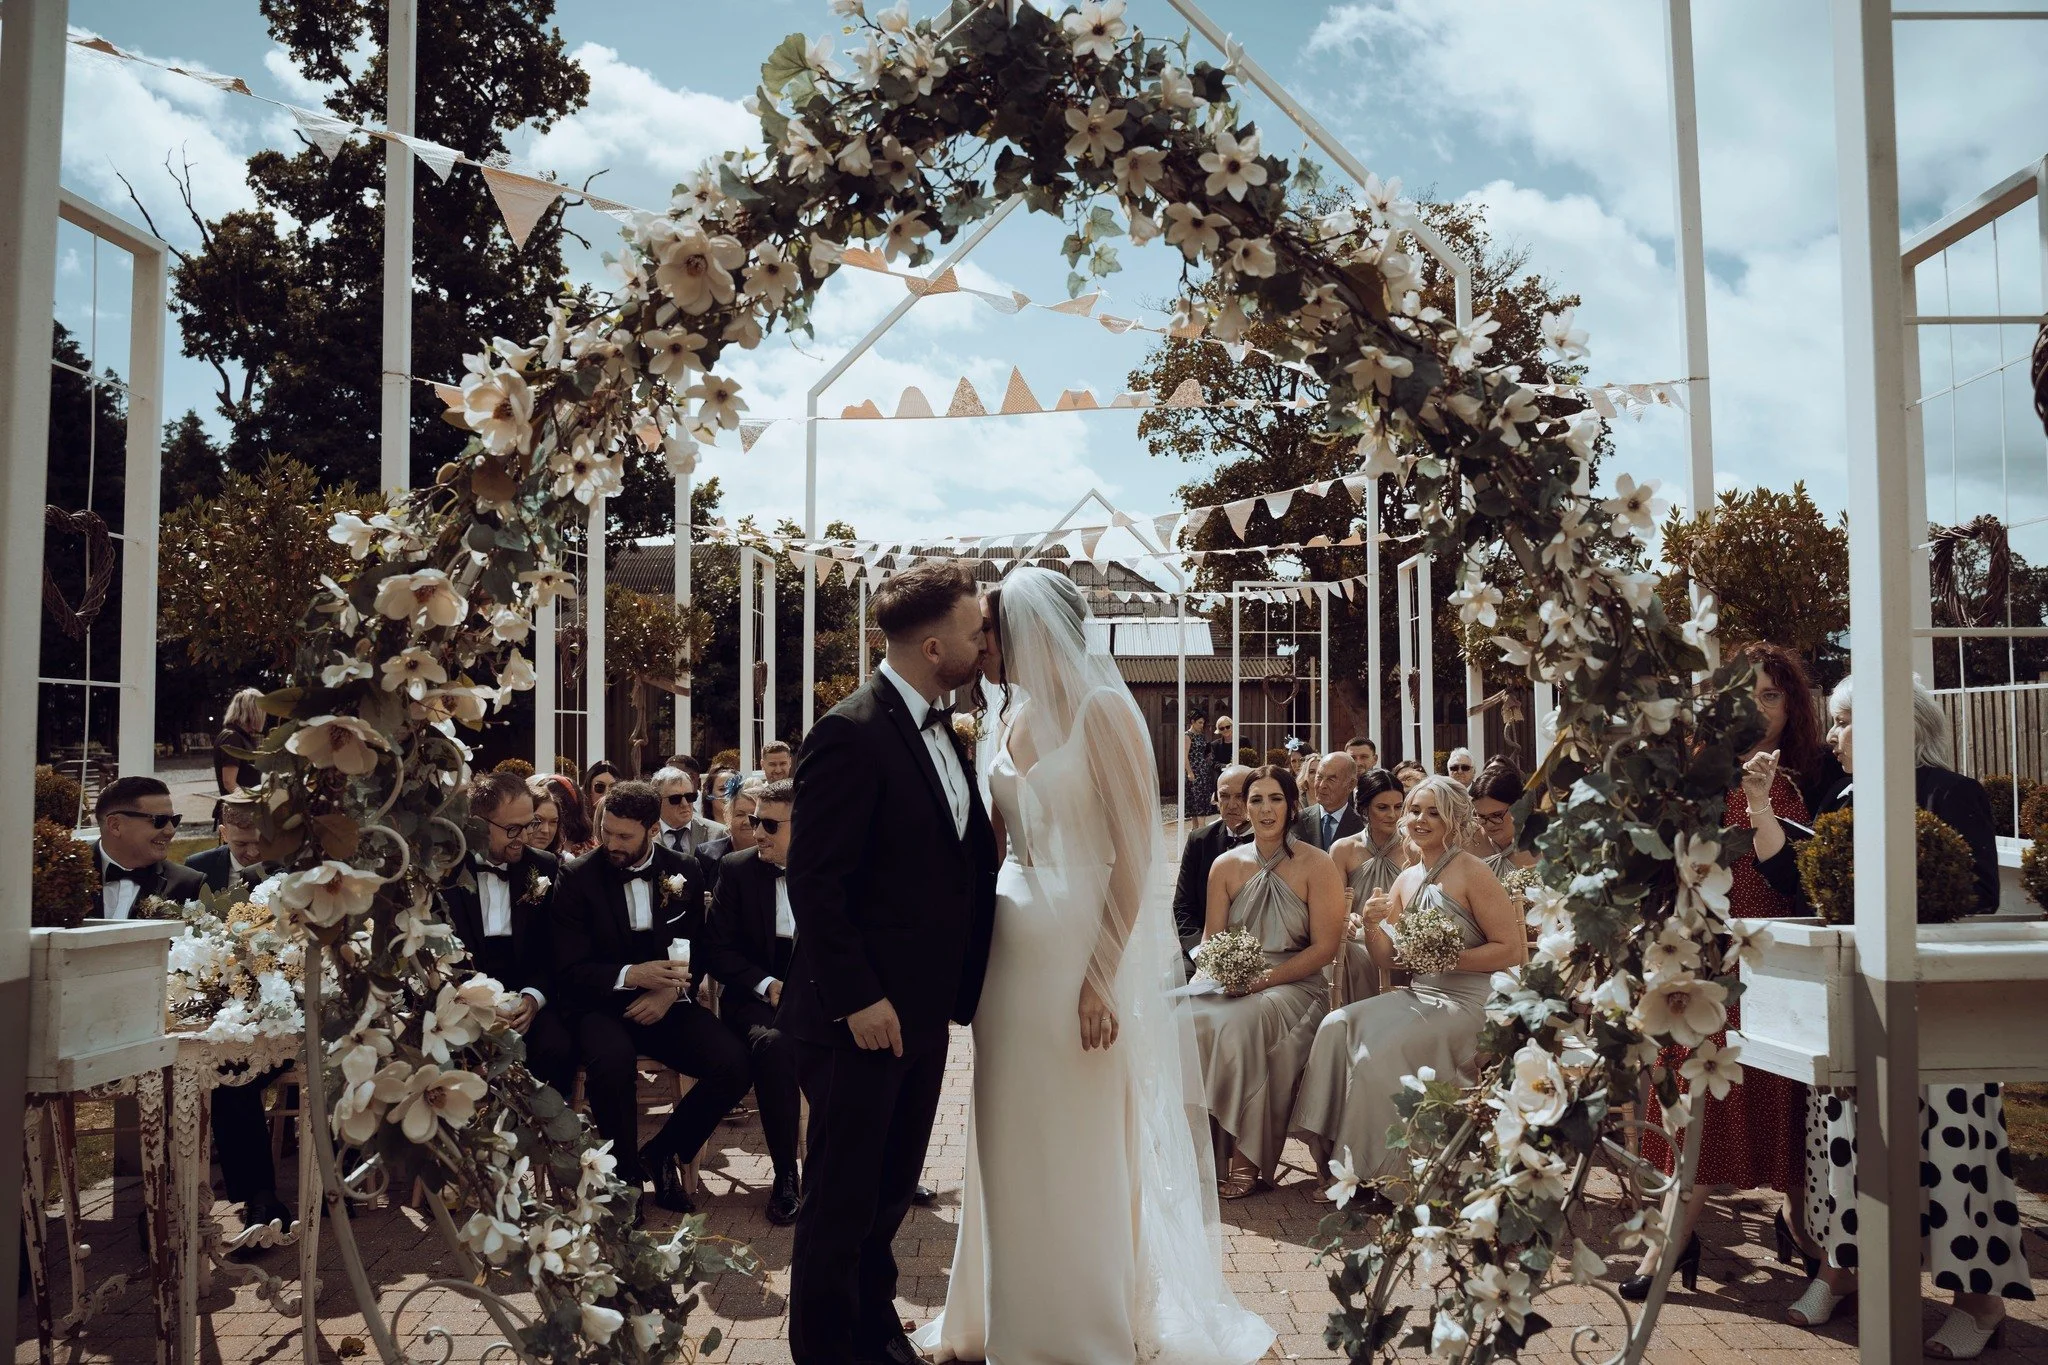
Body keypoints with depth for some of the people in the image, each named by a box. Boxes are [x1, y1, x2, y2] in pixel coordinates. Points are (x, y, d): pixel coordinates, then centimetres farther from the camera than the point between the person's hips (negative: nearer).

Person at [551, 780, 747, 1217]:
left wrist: (671, 989, -12)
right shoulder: (578, 877, -5)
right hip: (601, 1005, -3)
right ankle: (624, 1172, -9)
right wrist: (631, 976, -25)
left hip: (666, 1003, 3)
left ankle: (662, 1154, 3)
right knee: (612, 1060, -37)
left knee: (734, 1064, -23)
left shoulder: (683, 872, 4)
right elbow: (569, 970, -7)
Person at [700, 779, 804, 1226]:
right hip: (757, 997, -1)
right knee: (774, 1044, -35)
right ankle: (785, 1176, -20)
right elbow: (716, 949, 0)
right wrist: (768, 986, -15)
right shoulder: (737, 869, 3)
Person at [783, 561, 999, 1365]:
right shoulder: (851, 735, -18)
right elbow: (814, 882, -20)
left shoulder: (940, 732, 9)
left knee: (891, 1190, 22)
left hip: (923, 1012, 8)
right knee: (841, 1202, 8)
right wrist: (858, 999, -20)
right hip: (862, 1017, -8)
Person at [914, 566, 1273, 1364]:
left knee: (1081, 1154, 5)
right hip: (1011, 951, 7)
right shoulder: (1013, 719, 10)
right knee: (1012, 1152, 15)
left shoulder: (1102, 713, -12)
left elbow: (1136, 856, -15)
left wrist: (1102, 978, -19)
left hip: (1083, 952, -7)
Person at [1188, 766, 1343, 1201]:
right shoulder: (1227, 866, 10)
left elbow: (1325, 948, -6)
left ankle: (1247, 1158, -24)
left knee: (1243, 1022, -35)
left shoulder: (1317, 866, -1)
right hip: (1233, 984, 4)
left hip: (1294, 986, -3)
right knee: (1190, 1019, -28)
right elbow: (1211, 939, 13)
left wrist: (1265, 979, -16)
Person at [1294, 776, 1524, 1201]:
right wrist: (1372, 926, -6)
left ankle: (1384, 1173, -9)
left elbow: (1514, 950, -12)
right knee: (1337, 1028, -15)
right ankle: (1341, 1163, -10)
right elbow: (1389, 960, 14)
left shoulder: (1471, 873, -7)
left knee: (1380, 1048, -26)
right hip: (1418, 997, 7)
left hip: (1467, 1002, -7)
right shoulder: (1406, 881, 13)